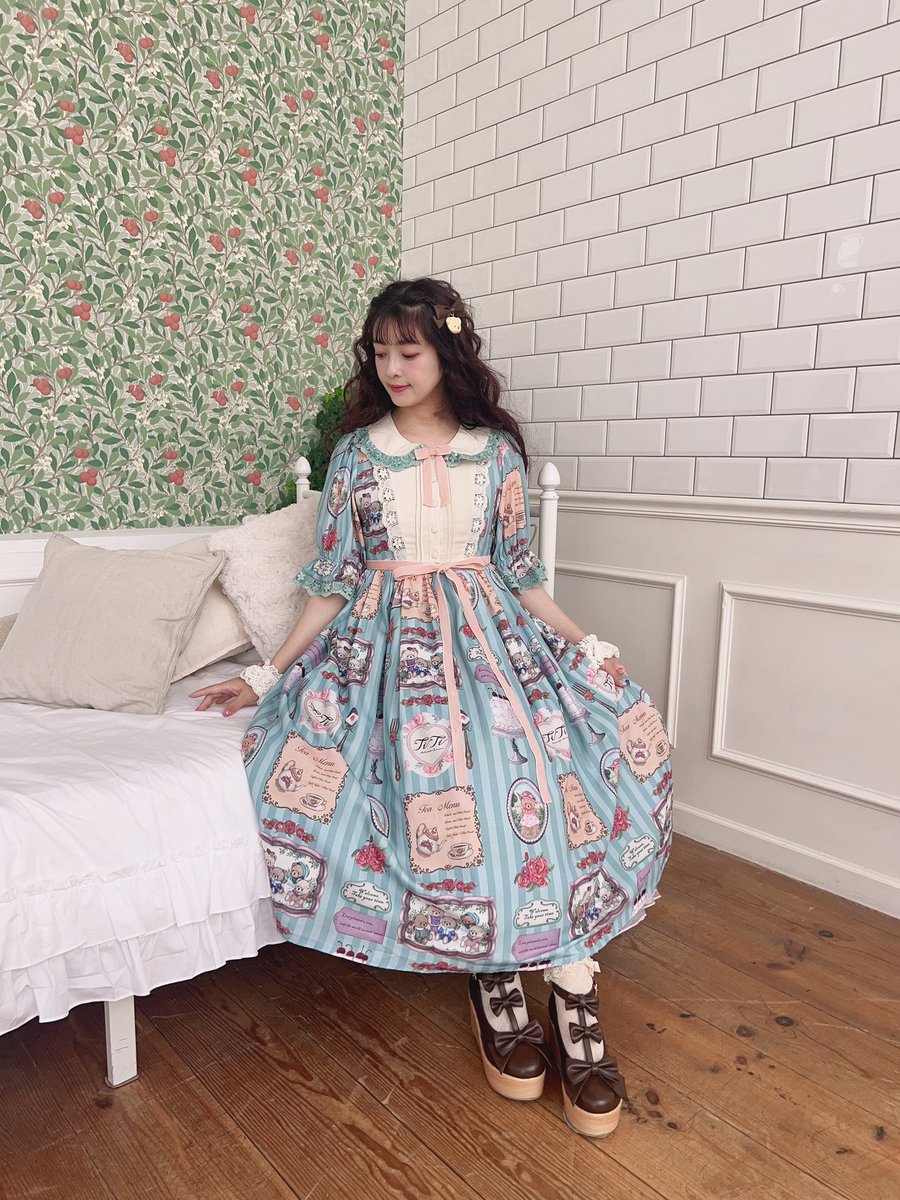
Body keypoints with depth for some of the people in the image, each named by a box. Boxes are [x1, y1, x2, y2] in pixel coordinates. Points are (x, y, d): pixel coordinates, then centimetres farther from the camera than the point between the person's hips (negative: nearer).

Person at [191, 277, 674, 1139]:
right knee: (430, 780, -27)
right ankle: (492, 976, -5)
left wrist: (585, 646, 0)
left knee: (557, 766, -23)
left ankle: (574, 997, -11)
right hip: (389, 641, -1)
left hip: (487, 633, 1)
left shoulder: (497, 451, 8)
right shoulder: (357, 453, 7)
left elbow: (520, 575, 11)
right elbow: (332, 583, 7)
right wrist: (269, 676, 2)